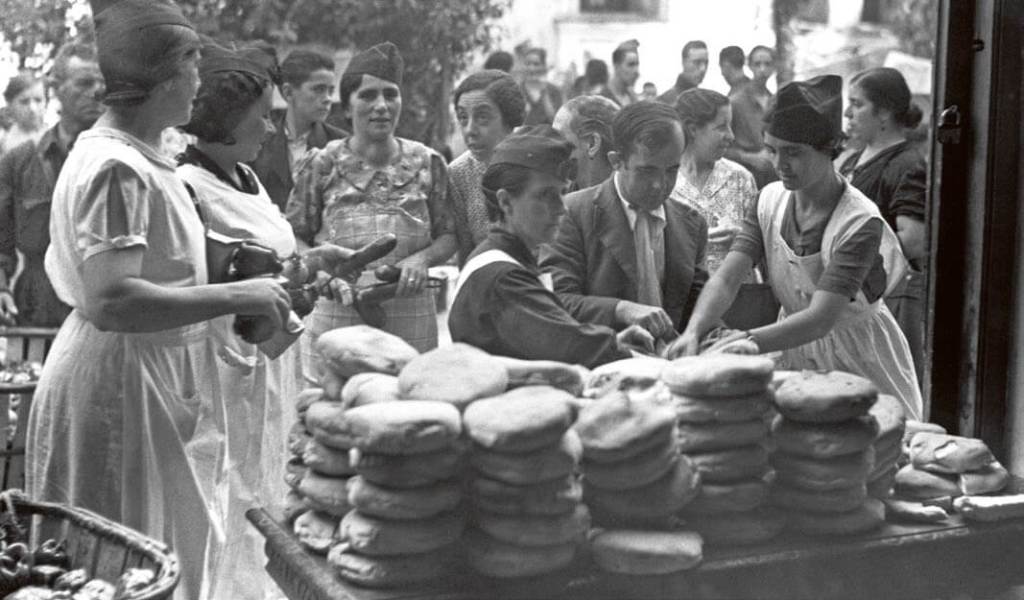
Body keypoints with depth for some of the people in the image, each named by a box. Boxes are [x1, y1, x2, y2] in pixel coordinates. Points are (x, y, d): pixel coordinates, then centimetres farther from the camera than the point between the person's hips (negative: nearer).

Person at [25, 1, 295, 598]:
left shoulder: (140, 157, 11)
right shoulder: (116, 169, -19)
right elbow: (111, 302, -29)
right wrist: (236, 296, -25)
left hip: (156, 380, 10)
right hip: (118, 385, -10)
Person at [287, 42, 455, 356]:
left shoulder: (427, 163, 7)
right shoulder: (323, 165, 4)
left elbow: (449, 235, 10)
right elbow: (293, 236, 7)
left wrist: (422, 258, -9)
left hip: (411, 316, 1)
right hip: (336, 314, -1)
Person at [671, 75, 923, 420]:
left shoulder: (860, 223, -24)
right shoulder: (770, 201, -5)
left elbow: (821, 319, -34)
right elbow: (726, 279, -14)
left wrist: (744, 343, -47)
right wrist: (693, 332, -33)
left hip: (860, 364, -5)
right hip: (794, 348, 5)